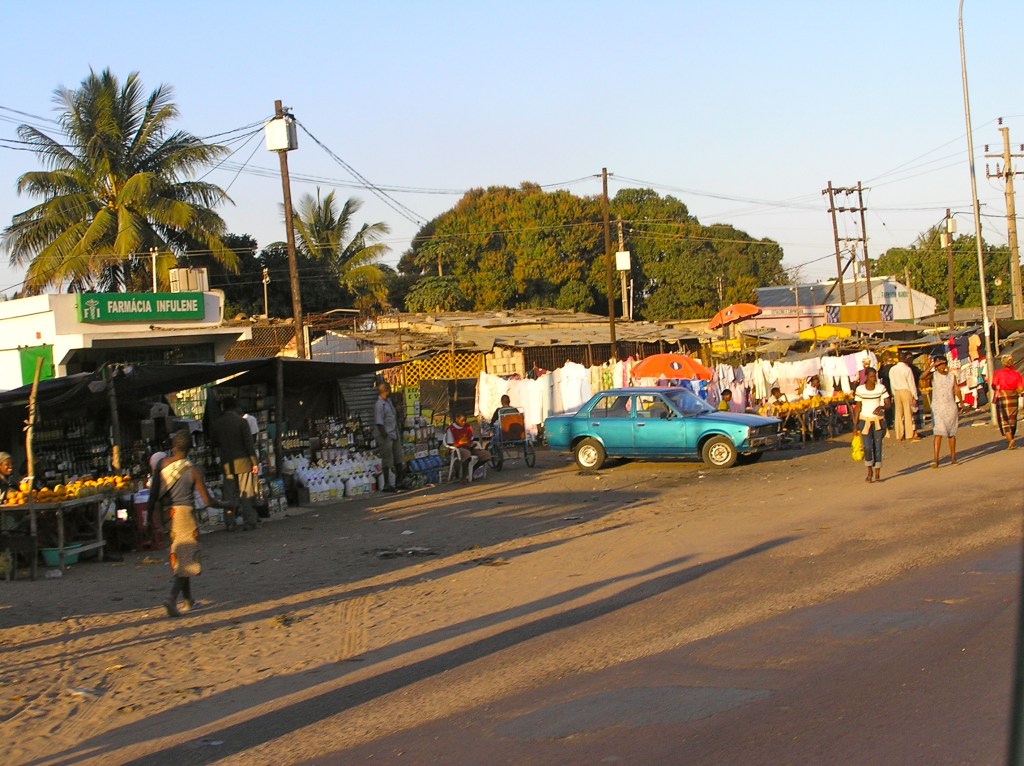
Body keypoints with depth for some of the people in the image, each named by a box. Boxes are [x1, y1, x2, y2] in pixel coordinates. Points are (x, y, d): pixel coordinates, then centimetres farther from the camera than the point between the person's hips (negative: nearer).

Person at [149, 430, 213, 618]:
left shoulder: (162, 464, 0)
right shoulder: (193, 471, -9)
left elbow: (154, 492, -1)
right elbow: (207, 500, -9)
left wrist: (151, 514, 8)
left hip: (167, 514, 5)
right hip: (185, 513, -5)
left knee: (177, 558, 18)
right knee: (187, 559, 0)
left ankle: (189, 600, 28)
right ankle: (172, 598, -19)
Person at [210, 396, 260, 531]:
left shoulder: (216, 424, 4)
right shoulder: (241, 421, -7)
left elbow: (213, 442, 14)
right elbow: (249, 443, -10)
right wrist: (254, 462, -8)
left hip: (227, 464, 3)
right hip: (243, 462, -3)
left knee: (229, 494, 9)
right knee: (246, 493, 0)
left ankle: (229, 522, 8)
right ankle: (249, 521, -1)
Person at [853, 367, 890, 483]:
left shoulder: (881, 388, -2)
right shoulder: (860, 389, -3)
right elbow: (858, 407, 2)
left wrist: (881, 407, -27)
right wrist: (855, 424, -1)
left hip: (878, 421, 1)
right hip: (865, 421, -1)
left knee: (878, 447, 2)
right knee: (867, 447, -9)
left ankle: (877, 474, 10)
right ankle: (870, 471, 10)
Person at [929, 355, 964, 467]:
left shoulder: (952, 376, 6)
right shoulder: (933, 375, -2)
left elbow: (957, 390, 2)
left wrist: (961, 402, -8)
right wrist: (931, 366, -26)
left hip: (951, 407, 3)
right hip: (937, 407, -3)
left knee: (951, 433, 9)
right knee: (937, 432, -14)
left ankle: (953, 457, 20)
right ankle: (935, 458, -19)